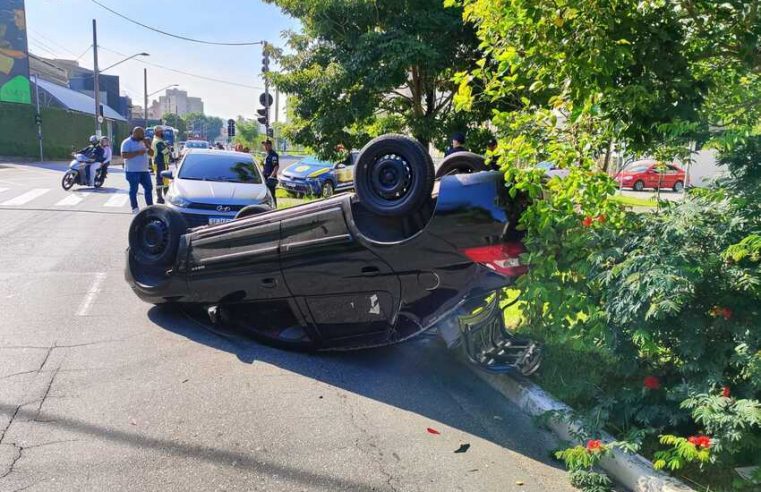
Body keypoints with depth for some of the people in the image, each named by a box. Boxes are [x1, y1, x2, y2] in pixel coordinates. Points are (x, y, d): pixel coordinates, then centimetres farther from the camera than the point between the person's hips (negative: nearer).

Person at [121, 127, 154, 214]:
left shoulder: (142, 142, 15)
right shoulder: (127, 142, -7)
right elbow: (124, 155, -18)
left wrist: (147, 145, -2)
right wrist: (138, 153, -23)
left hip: (144, 170, 7)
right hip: (133, 171, -7)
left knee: (149, 188, 8)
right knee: (133, 190, -1)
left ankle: (150, 206, 16)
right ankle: (135, 208, 7)